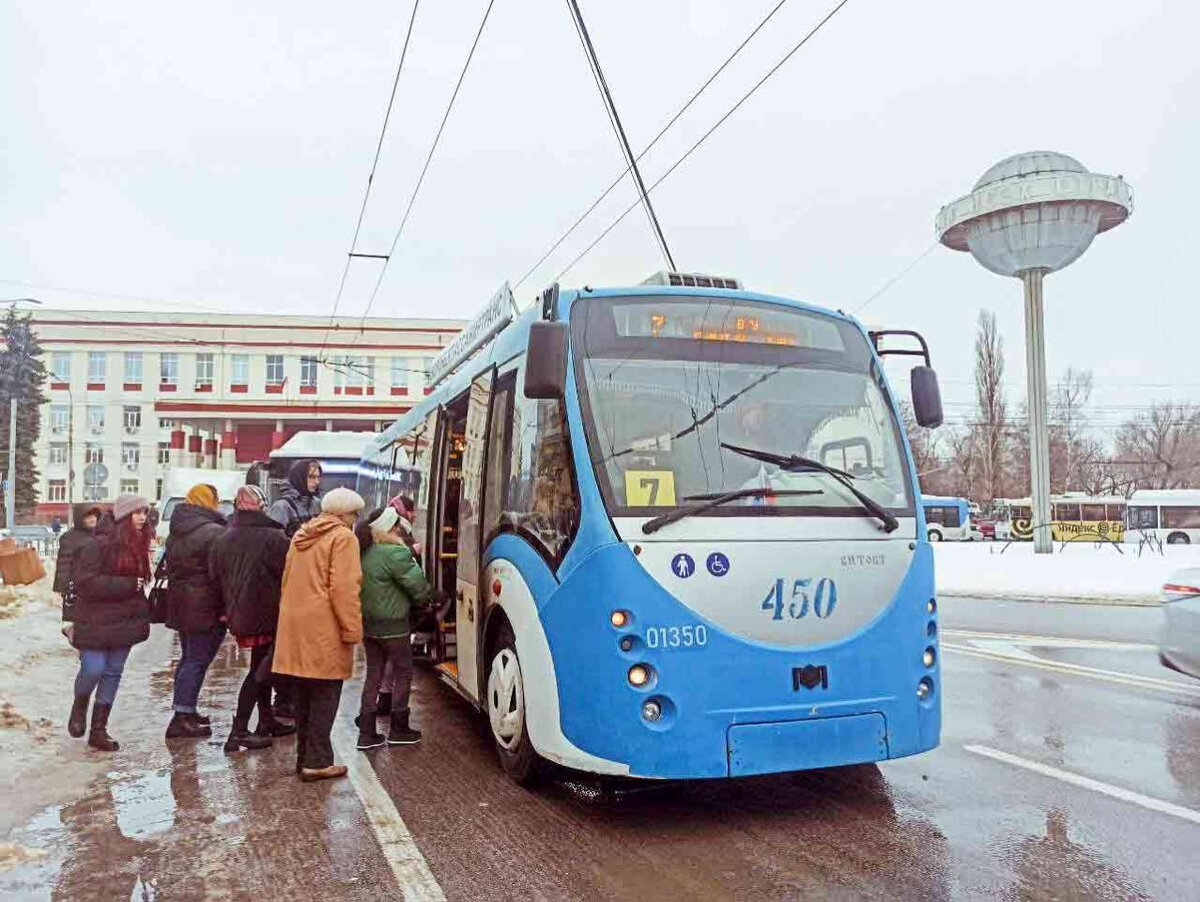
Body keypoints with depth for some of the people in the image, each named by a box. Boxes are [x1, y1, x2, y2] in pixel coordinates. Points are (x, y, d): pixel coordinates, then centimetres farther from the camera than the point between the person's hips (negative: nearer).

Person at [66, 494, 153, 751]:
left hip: (125, 621, 7)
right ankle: (80, 705, 26)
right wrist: (128, 585, -20)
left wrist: (142, 610, 5)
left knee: (113, 673, 8)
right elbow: (85, 582, -21)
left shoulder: (137, 545, 8)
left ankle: (99, 730, 17)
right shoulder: (98, 545, -15)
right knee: (93, 669, -9)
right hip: (96, 622, -7)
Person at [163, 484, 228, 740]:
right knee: (198, 660, -4)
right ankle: (182, 718, -4)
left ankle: (185, 712, 25)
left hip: (181, 605, 9)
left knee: (188, 657, 18)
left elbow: (171, 567, 19)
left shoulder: (175, 533, 13)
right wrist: (227, 608, -15)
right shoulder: (214, 532, -17)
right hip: (206, 608, -9)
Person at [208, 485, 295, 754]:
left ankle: (267, 721, 28)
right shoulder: (273, 538, -16)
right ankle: (239, 731, 0)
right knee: (261, 669, 2)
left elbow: (215, 576, 10)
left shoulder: (222, 540, 3)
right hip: (266, 615, -6)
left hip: (239, 614, 6)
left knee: (260, 667, 19)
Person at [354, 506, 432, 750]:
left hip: (368, 624, 7)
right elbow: (418, 587, -19)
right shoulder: (395, 553, -20)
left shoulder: (363, 553, 5)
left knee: (373, 675, 14)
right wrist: (432, 594, 2)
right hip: (393, 625, -7)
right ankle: (398, 729, 16)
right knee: (403, 674, 9)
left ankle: (366, 733, 15)